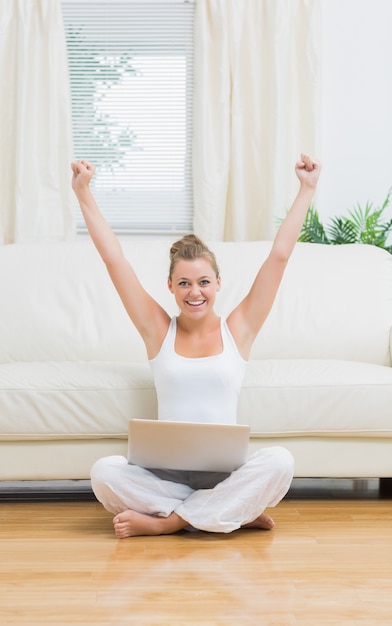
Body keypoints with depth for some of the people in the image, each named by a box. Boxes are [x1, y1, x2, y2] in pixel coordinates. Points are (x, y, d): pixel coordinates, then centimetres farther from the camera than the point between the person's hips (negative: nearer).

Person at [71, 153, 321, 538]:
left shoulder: (237, 330, 7)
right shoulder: (159, 330, 8)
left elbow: (280, 254, 7)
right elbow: (113, 258, 7)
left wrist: (307, 190, 8)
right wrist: (83, 193, 8)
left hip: (225, 473, 0)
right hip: (164, 472, 0)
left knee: (278, 461, -31)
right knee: (104, 471, -29)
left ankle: (163, 522, -21)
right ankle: (233, 513, -20)